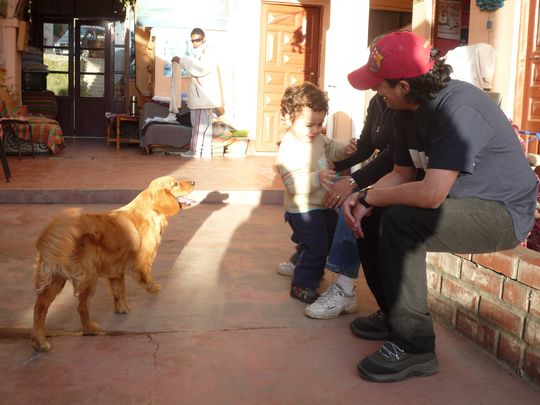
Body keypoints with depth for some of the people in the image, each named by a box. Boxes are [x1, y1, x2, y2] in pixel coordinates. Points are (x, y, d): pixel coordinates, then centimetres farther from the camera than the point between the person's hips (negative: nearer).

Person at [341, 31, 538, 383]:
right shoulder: (410, 111, -1)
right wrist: (363, 198, -12)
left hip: (503, 211, -9)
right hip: (460, 201, 9)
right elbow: (402, 174, 7)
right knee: (370, 217, 4)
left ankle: (414, 345, -18)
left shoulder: (458, 110, -29)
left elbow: (430, 194, -35)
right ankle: (394, 315, 19)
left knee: (400, 221, -29)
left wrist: (369, 197, -20)